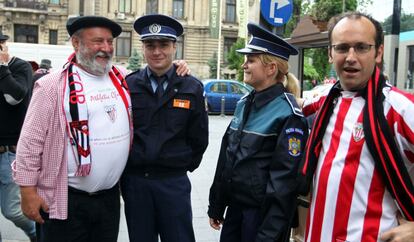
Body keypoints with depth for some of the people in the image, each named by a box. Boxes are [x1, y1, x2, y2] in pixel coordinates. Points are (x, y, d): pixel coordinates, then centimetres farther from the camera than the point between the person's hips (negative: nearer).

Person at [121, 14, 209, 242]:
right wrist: (125, 167, 7)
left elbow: (199, 137, 5)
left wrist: (185, 166, 8)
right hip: (134, 180, 1)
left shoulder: (192, 87, -1)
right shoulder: (128, 85, -1)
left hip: (174, 182, -1)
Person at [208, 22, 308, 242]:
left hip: (263, 214, -7)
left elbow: (284, 179, -18)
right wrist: (216, 206, 14)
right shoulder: (244, 104, 6)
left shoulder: (288, 113, -16)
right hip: (235, 207, 7)